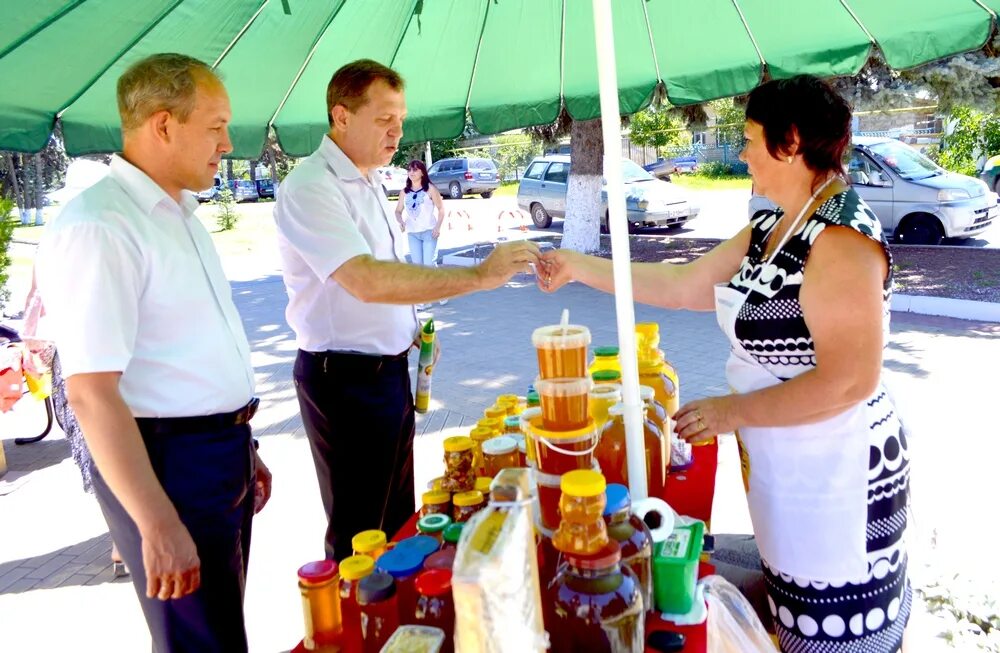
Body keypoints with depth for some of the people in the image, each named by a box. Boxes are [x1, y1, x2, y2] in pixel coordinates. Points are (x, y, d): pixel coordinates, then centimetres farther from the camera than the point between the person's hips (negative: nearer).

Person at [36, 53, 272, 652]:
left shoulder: (179, 212, 12)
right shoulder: (97, 227, -19)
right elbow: (91, 392, -24)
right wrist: (158, 525, -24)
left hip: (222, 453, 9)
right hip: (168, 464, -9)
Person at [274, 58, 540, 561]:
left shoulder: (367, 181, 12)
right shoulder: (311, 187, -19)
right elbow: (366, 281, -32)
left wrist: (408, 327, 10)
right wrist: (477, 276, -35)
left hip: (389, 368, 9)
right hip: (345, 381, -9)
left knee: (398, 517, 21)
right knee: (358, 533, 5)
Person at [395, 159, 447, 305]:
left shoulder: (430, 189, -4)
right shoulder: (405, 191, 7)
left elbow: (441, 209, -2)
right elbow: (398, 211, 11)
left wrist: (438, 227, -13)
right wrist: (401, 221, -10)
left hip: (429, 232, -4)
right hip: (412, 233, 4)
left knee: (429, 264, -10)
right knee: (417, 265, 4)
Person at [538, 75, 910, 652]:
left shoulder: (841, 238, -21)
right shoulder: (770, 230, 8)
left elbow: (850, 380, -25)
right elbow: (684, 285, 9)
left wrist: (733, 412, -18)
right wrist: (579, 267, 8)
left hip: (836, 476, -9)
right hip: (784, 469, 9)